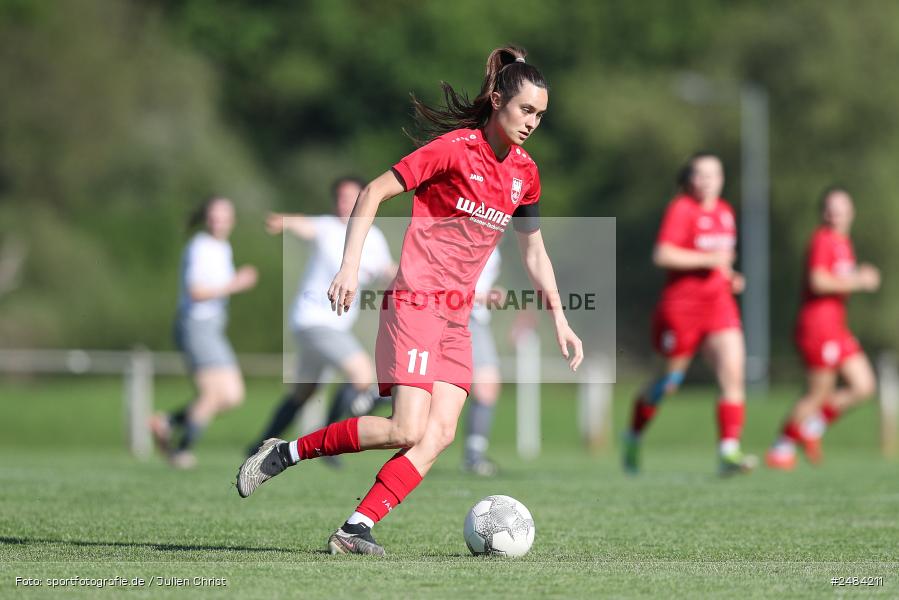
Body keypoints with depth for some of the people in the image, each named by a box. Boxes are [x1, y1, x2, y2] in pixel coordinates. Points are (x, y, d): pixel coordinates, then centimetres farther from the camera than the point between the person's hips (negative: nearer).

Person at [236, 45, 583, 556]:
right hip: (416, 302, -7)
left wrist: (559, 319, 19)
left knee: (440, 434, -9)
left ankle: (356, 529, -10)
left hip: (458, 316, 7)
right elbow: (374, 193, -8)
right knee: (407, 431, -16)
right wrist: (351, 266, -16)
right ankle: (284, 453, -1)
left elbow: (534, 251, 23)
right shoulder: (455, 149, -10)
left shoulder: (525, 174, 10)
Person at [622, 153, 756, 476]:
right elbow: (661, 255, -21)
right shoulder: (681, 209, -10)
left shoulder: (724, 212, 14)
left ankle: (729, 451, -16)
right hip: (681, 304, -6)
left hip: (718, 303, 6)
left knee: (733, 376, -12)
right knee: (669, 381, 7)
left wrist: (730, 276, 12)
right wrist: (708, 259, -22)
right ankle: (634, 436, 31)